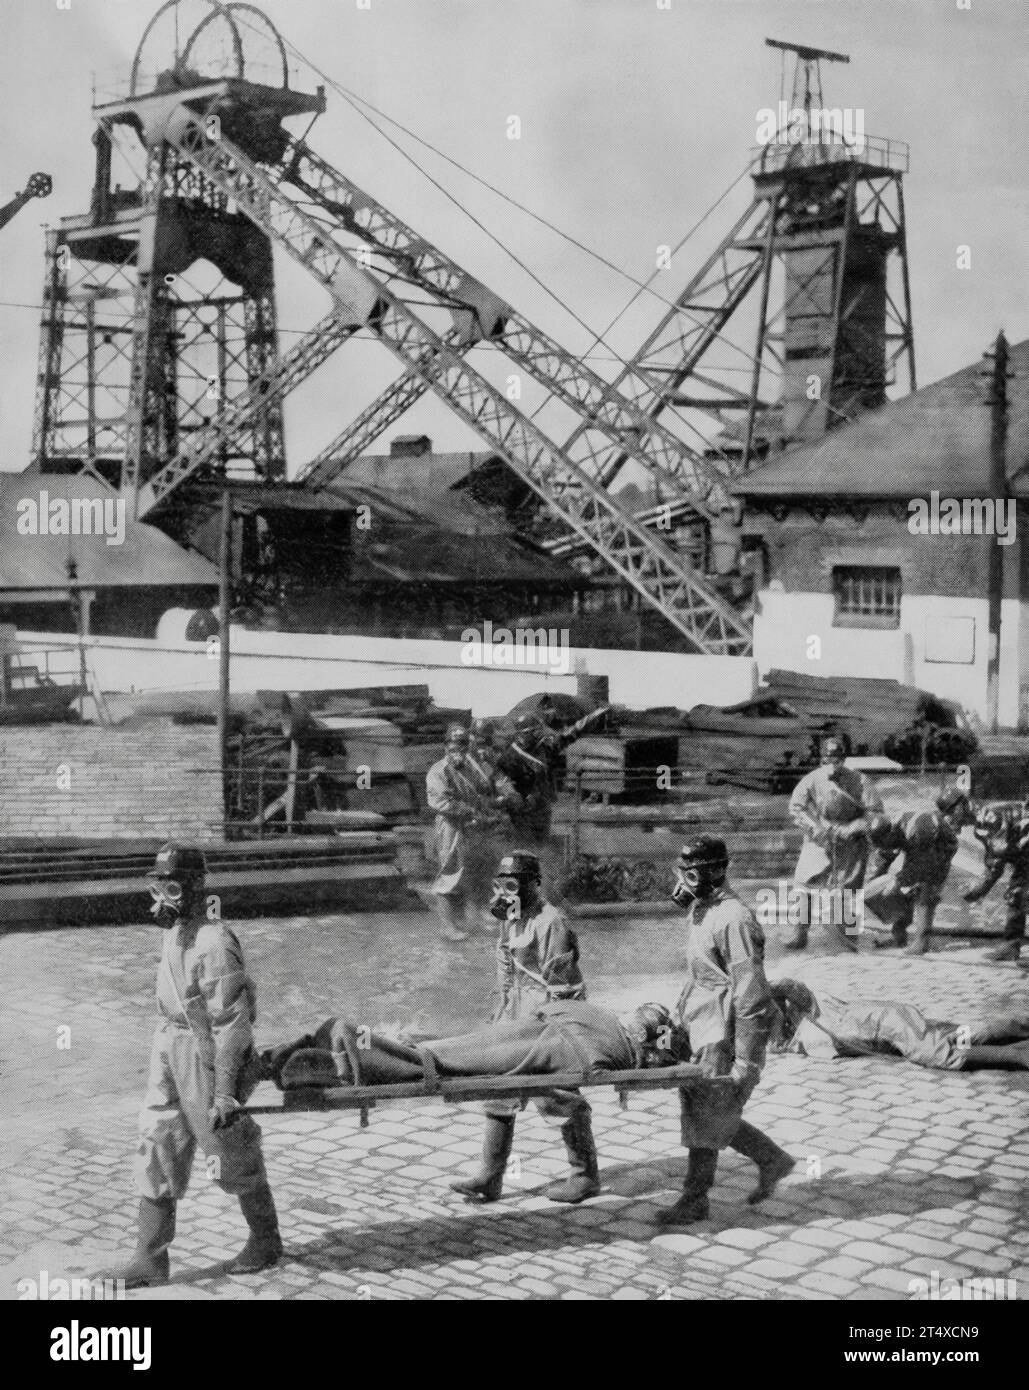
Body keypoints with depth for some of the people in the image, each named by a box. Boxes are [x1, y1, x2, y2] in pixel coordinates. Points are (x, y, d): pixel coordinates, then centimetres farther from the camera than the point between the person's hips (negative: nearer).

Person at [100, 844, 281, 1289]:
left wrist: (224, 1092, -25)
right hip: (170, 1047, 9)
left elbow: (232, 1023, -24)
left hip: (207, 1050, -9)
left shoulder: (213, 944, -24)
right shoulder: (176, 931, 5)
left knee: (231, 1153, 7)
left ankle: (266, 1241, 27)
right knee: (157, 1148, 6)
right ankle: (151, 1259, 12)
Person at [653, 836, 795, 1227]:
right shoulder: (703, 914, 10)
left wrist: (745, 1062, -21)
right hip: (703, 1033, 9)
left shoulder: (734, 920, -20)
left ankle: (694, 1201, 14)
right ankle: (773, 1159, 29)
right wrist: (678, 1016, 22)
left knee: (704, 1118, 1)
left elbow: (750, 996, -21)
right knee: (711, 1114, 14)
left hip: (724, 1038, -9)